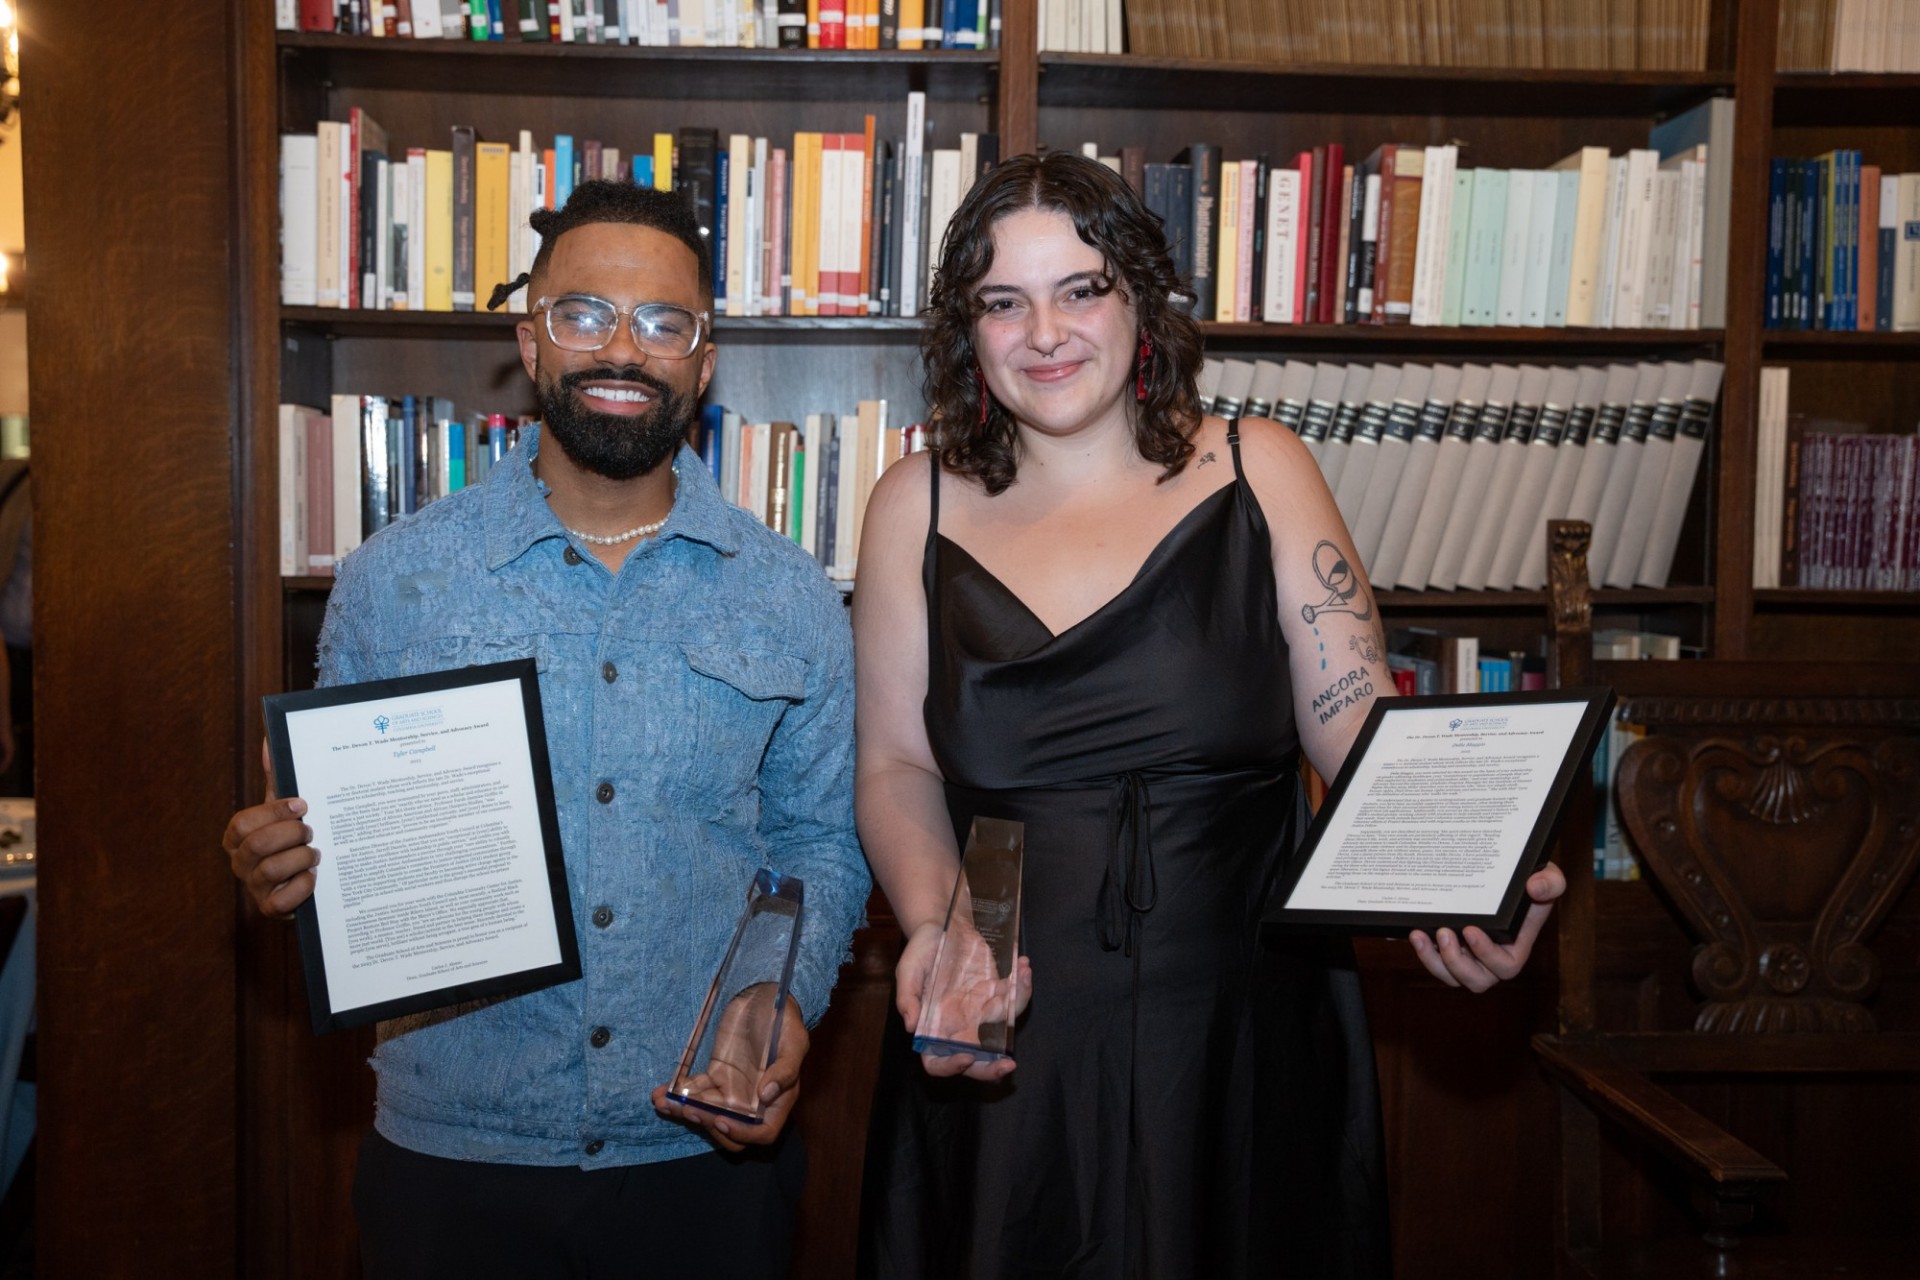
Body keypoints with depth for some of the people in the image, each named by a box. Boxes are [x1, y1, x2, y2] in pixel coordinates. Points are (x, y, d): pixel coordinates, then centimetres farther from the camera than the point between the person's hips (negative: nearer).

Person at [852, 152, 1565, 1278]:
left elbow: (1365, 735, -4)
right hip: (1002, 1061, 1)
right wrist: (931, 924, -14)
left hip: (1248, 1044, 0)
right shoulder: (918, 508, 3)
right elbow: (897, 767, 4)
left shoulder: (1257, 474, 0)